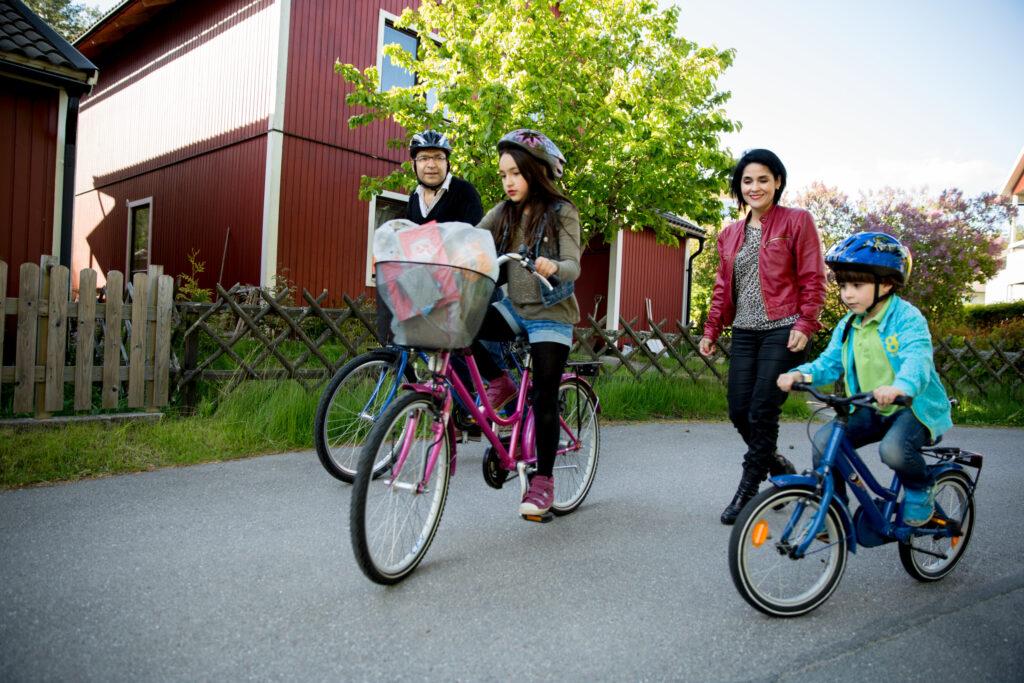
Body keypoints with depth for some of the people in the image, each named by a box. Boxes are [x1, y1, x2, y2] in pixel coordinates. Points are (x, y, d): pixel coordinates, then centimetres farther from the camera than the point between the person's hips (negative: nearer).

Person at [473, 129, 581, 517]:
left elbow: (573, 266, -18)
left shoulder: (562, 213, -6)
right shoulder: (503, 213, 7)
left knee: (544, 397, -4)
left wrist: (553, 268, -42)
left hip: (550, 316, -4)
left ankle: (543, 481, 10)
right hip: (513, 309, 4)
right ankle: (500, 384, -1)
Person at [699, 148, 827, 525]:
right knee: (738, 411, 2)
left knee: (761, 412, -7)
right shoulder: (730, 234, 16)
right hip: (744, 333, 6)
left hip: (782, 331, -5)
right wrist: (711, 330, 12)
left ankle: (747, 490, 8)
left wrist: (804, 325, -13)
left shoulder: (797, 221, 0)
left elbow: (813, 279, -4)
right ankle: (780, 467, 28)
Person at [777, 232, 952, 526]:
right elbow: (829, 363, 2)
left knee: (893, 448, -34)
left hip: (915, 406, -6)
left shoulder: (906, 317, -15)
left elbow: (917, 358, -32)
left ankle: (919, 489, 1)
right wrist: (800, 374, -21)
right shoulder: (848, 326, 6)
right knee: (824, 440, -16)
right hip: (871, 410, 6)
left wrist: (900, 386, -54)